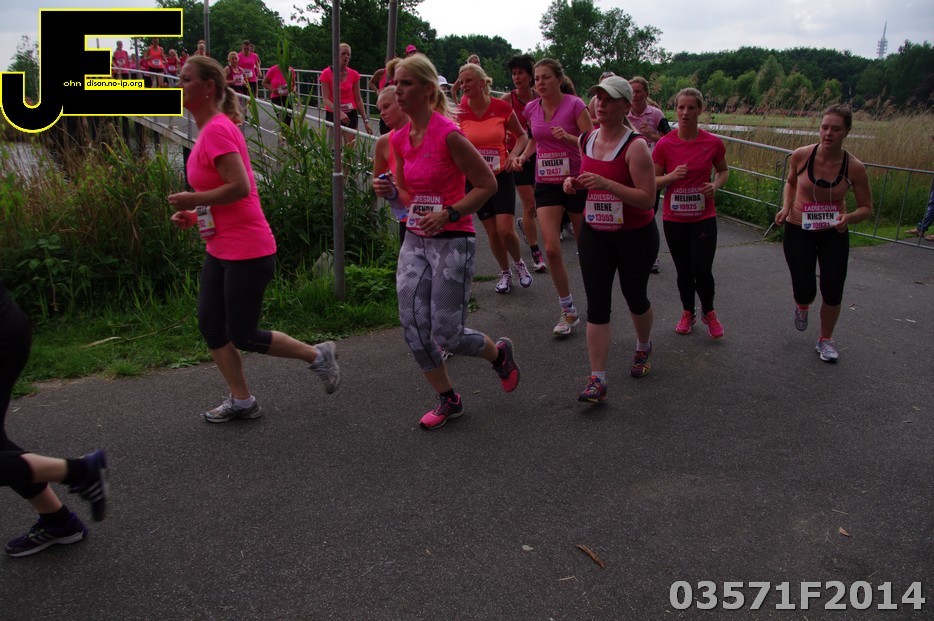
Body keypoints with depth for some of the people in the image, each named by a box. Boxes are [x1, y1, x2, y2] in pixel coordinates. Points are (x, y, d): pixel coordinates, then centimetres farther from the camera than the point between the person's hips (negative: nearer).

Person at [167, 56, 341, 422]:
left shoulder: (217, 130, -18)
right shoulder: (210, 129, 12)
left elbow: (240, 187, -27)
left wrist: (192, 201, -16)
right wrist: (193, 214, 8)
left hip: (246, 251, -10)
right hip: (221, 249, 10)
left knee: (242, 337, 0)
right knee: (210, 325, 11)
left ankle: (318, 355, 18)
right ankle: (241, 401, 24)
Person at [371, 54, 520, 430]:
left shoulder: (448, 134, -15)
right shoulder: (399, 139, 6)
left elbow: (487, 184, -11)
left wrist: (448, 213, -20)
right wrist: (388, 190, -4)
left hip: (453, 241, -7)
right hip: (415, 240, 7)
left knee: (447, 334, -4)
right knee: (413, 327, 1)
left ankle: (499, 353, 29)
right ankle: (448, 400, 22)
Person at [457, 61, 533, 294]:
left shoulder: (502, 108, -8)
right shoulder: (459, 112, -7)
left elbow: (522, 136, 7)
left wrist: (514, 154, -10)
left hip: (501, 175, -1)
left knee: (506, 229, -11)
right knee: (492, 231, 6)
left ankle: (519, 263, 21)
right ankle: (505, 273, 29)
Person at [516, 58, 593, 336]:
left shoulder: (575, 105, -10)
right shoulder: (531, 108, 4)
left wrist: (569, 137, -28)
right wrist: (524, 155, 4)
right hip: (546, 183, 3)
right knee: (551, 249, -8)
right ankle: (568, 311, 6)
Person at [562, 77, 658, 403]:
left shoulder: (635, 145, -17)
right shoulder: (586, 140, 2)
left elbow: (648, 198, -23)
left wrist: (606, 183, -32)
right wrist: (574, 183, -4)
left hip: (635, 236, -4)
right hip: (594, 234, 4)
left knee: (635, 297, 15)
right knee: (596, 305, -3)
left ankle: (643, 347, 47)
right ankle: (597, 380, -1)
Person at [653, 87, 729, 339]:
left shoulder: (713, 143, -5)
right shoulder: (664, 144, -7)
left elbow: (723, 170, 13)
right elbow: (653, 181, -1)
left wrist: (715, 185, -8)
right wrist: (672, 176, -20)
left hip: (704, 217, -1)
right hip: (674, 218, 1)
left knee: (702, 270, -7)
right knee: (683, 271, 11)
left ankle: (709, 312, 21)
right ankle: (688, 312, 35)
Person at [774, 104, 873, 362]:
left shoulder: (854, 168, -14)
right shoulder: (801, 155, -14)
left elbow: (866, 208, -4)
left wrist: (849, 218, -25)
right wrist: (786, 207, -8)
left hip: (834, 233, 1)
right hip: (799, 230, 0)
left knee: (833, 291, 1)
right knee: (805, 291, -4)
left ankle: (825, 340, 27)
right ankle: (802, 306, 38)